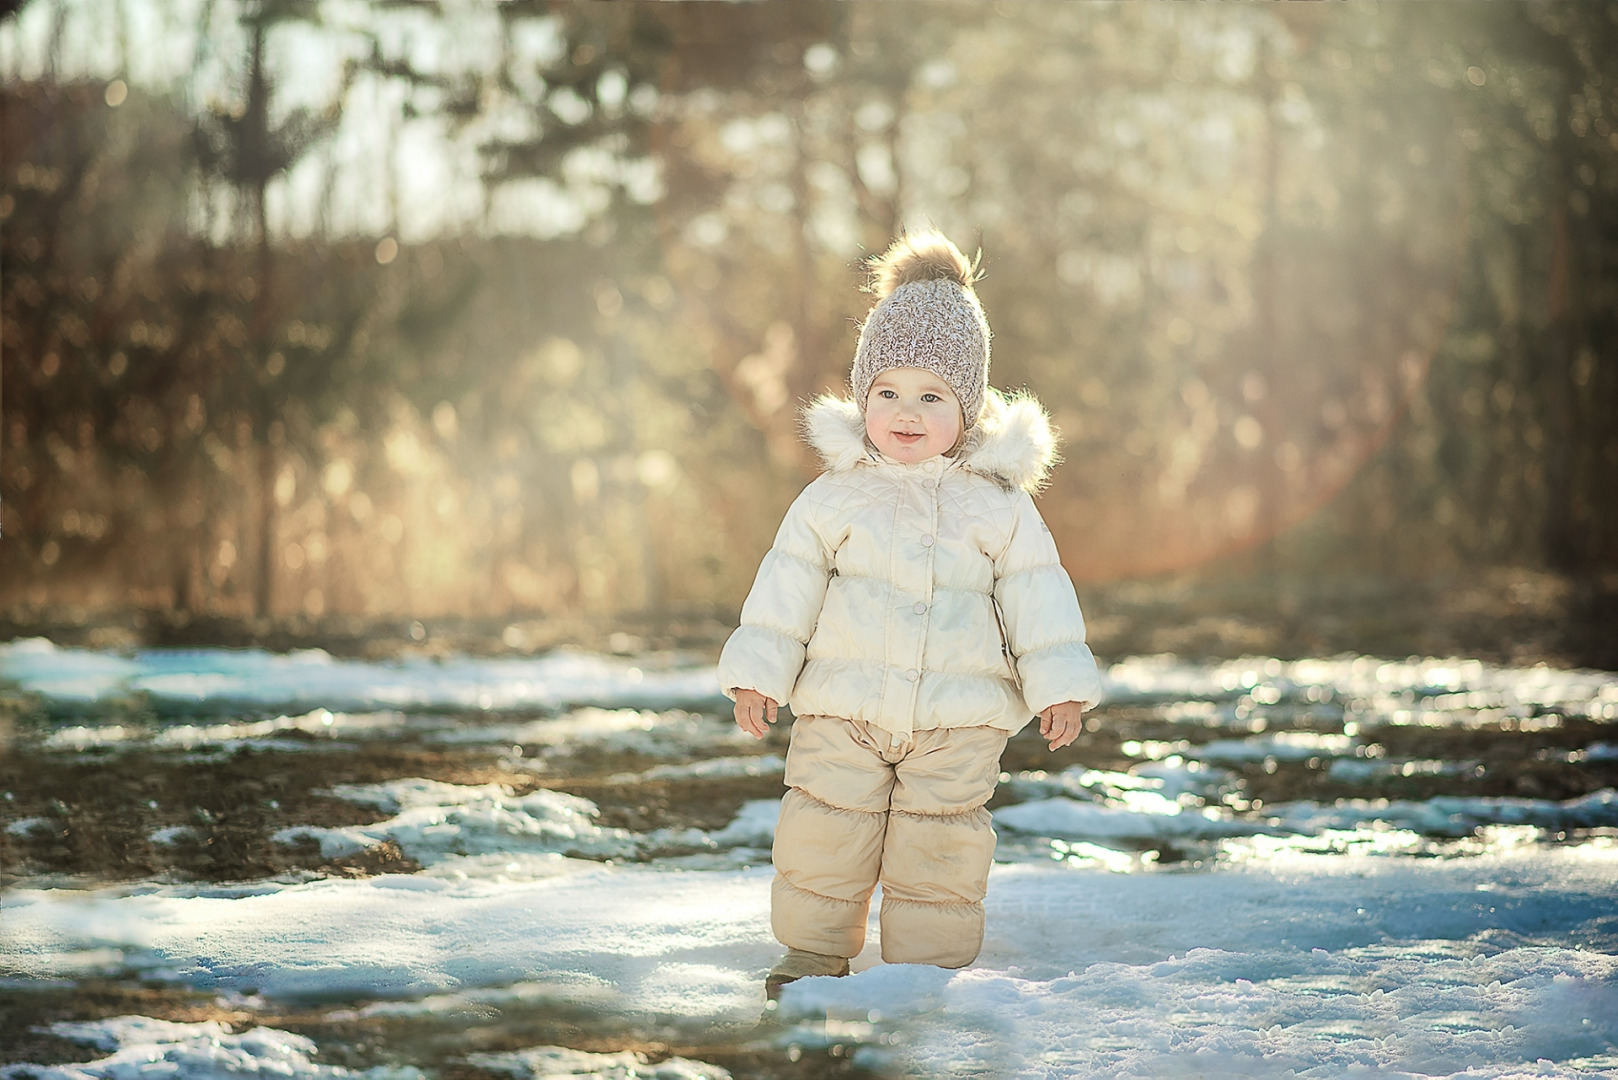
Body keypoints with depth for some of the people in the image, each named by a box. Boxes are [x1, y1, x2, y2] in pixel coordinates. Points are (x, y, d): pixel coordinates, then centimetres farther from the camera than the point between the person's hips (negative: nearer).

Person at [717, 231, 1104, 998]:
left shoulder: (998, 502, 0)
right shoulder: (835, 495, 1)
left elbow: (1037, 594, 2)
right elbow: (788, 583, 4)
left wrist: (1058, 685, -4)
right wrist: (758, 672, 0)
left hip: (959, 716, -1)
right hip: (843, 705, 1)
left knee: (938, 849, 2)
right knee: (824, 831, 3)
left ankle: (927, 967, 15)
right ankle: (814, 950, 20)